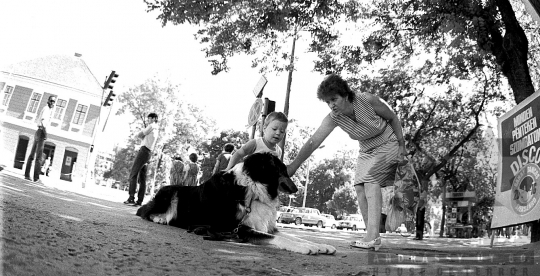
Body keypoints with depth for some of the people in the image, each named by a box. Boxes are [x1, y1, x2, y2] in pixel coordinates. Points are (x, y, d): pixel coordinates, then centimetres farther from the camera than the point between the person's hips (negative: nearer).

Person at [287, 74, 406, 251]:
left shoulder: (368, 100, -27)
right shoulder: (332, 119, -18)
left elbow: (392, 118, -11)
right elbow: (313, 142, -25)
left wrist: (402, 145, -12)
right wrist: (293, 166, -32)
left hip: (388, 144, -5)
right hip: (366, 150, 5)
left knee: (370, 178, -25)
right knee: (360, 187, -7)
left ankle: (372, 235, -28)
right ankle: (373, 238, 1)